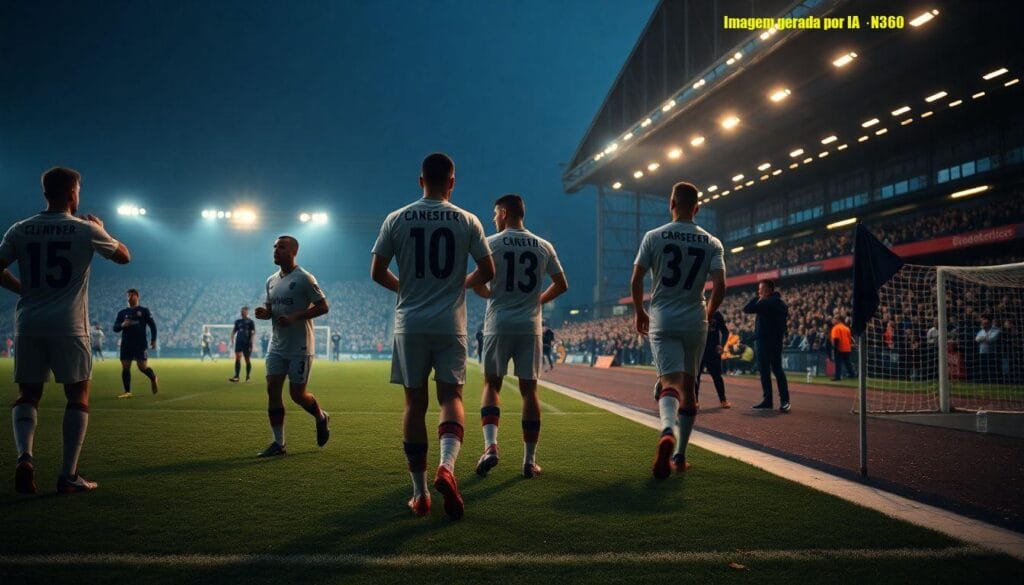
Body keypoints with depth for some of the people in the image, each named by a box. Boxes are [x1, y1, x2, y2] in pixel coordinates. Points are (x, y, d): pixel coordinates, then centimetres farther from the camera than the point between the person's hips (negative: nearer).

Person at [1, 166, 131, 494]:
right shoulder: (86, 230, -3)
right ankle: (69, 475, 4)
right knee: (78, 395, 6)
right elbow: (124, 257, 10)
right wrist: (102, 231, 25)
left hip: (28, 324, 3)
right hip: (69, 326, -3)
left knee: (27, 394, 14)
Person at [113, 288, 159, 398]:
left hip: (140, 344, -3)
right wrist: (122, 325, -13)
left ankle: (154, 379, 21)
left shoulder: (144, 311, 5)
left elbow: (152, 325, 5)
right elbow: (115, 328, 10)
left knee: (142, 367, -9)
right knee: (125, 367, -2)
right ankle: (127, 391, 5)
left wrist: (153, 340, -3)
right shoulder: (122, 312, 13)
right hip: (126, 344, 3)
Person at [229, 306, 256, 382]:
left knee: (247, 360, 5)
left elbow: (253, 333, -5)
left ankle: (247, 377, 16)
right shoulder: (238, 321, 11)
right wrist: (232, 339, 3)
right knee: (237, 358, -10)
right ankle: (236, 377, -15)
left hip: (247, 343, -3)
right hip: (239, 342, 3)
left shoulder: (250, 322, -1)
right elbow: (234, 331, 17)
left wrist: (251, 343, -12)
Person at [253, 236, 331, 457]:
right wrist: (263, 312, -3)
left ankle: (322, 418, 29)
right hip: (277, 346, 7)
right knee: (273, 391, -1)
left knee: (297, 394, -1)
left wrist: (294, 317, -21)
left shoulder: (304, 279, -11)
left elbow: (323, 306, -12)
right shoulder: (271, 280, 12)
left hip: (300, 348, -7)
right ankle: (278, 443, 6)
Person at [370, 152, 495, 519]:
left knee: (415, 402, 8)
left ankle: (420, 493, 12)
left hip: (410, 324, 1)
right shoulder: (467, 221, 0)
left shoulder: (397, 219, 1)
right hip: (451, 325, -1)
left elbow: (377, 273, 3)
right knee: (451, 395, 7)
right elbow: (487, 272, 3)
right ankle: (446, 466, -19)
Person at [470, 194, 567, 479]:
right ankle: (530, 461, 11)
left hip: (498, 326, -2)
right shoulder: (544, 247, 7)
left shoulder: (491, 243, -3)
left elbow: (478, 285, -8)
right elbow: (561, 285, 13)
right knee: (529, 390, 7)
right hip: (530, 327, 2)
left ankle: (490, 445, -5)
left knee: (492, 384, 13)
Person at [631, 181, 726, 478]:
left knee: (670, 381, -5)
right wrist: (708, 314, 11)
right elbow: (719, 287, -7)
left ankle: (668, 430, -38)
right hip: (695, 323, 2)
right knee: (688, 386, 14)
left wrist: (639, 313, 12)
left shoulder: (653, 237, -1)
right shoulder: (712, 243, 2)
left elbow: (636, 281, -3)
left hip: (662, 321, -2)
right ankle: (679, 455, 20)